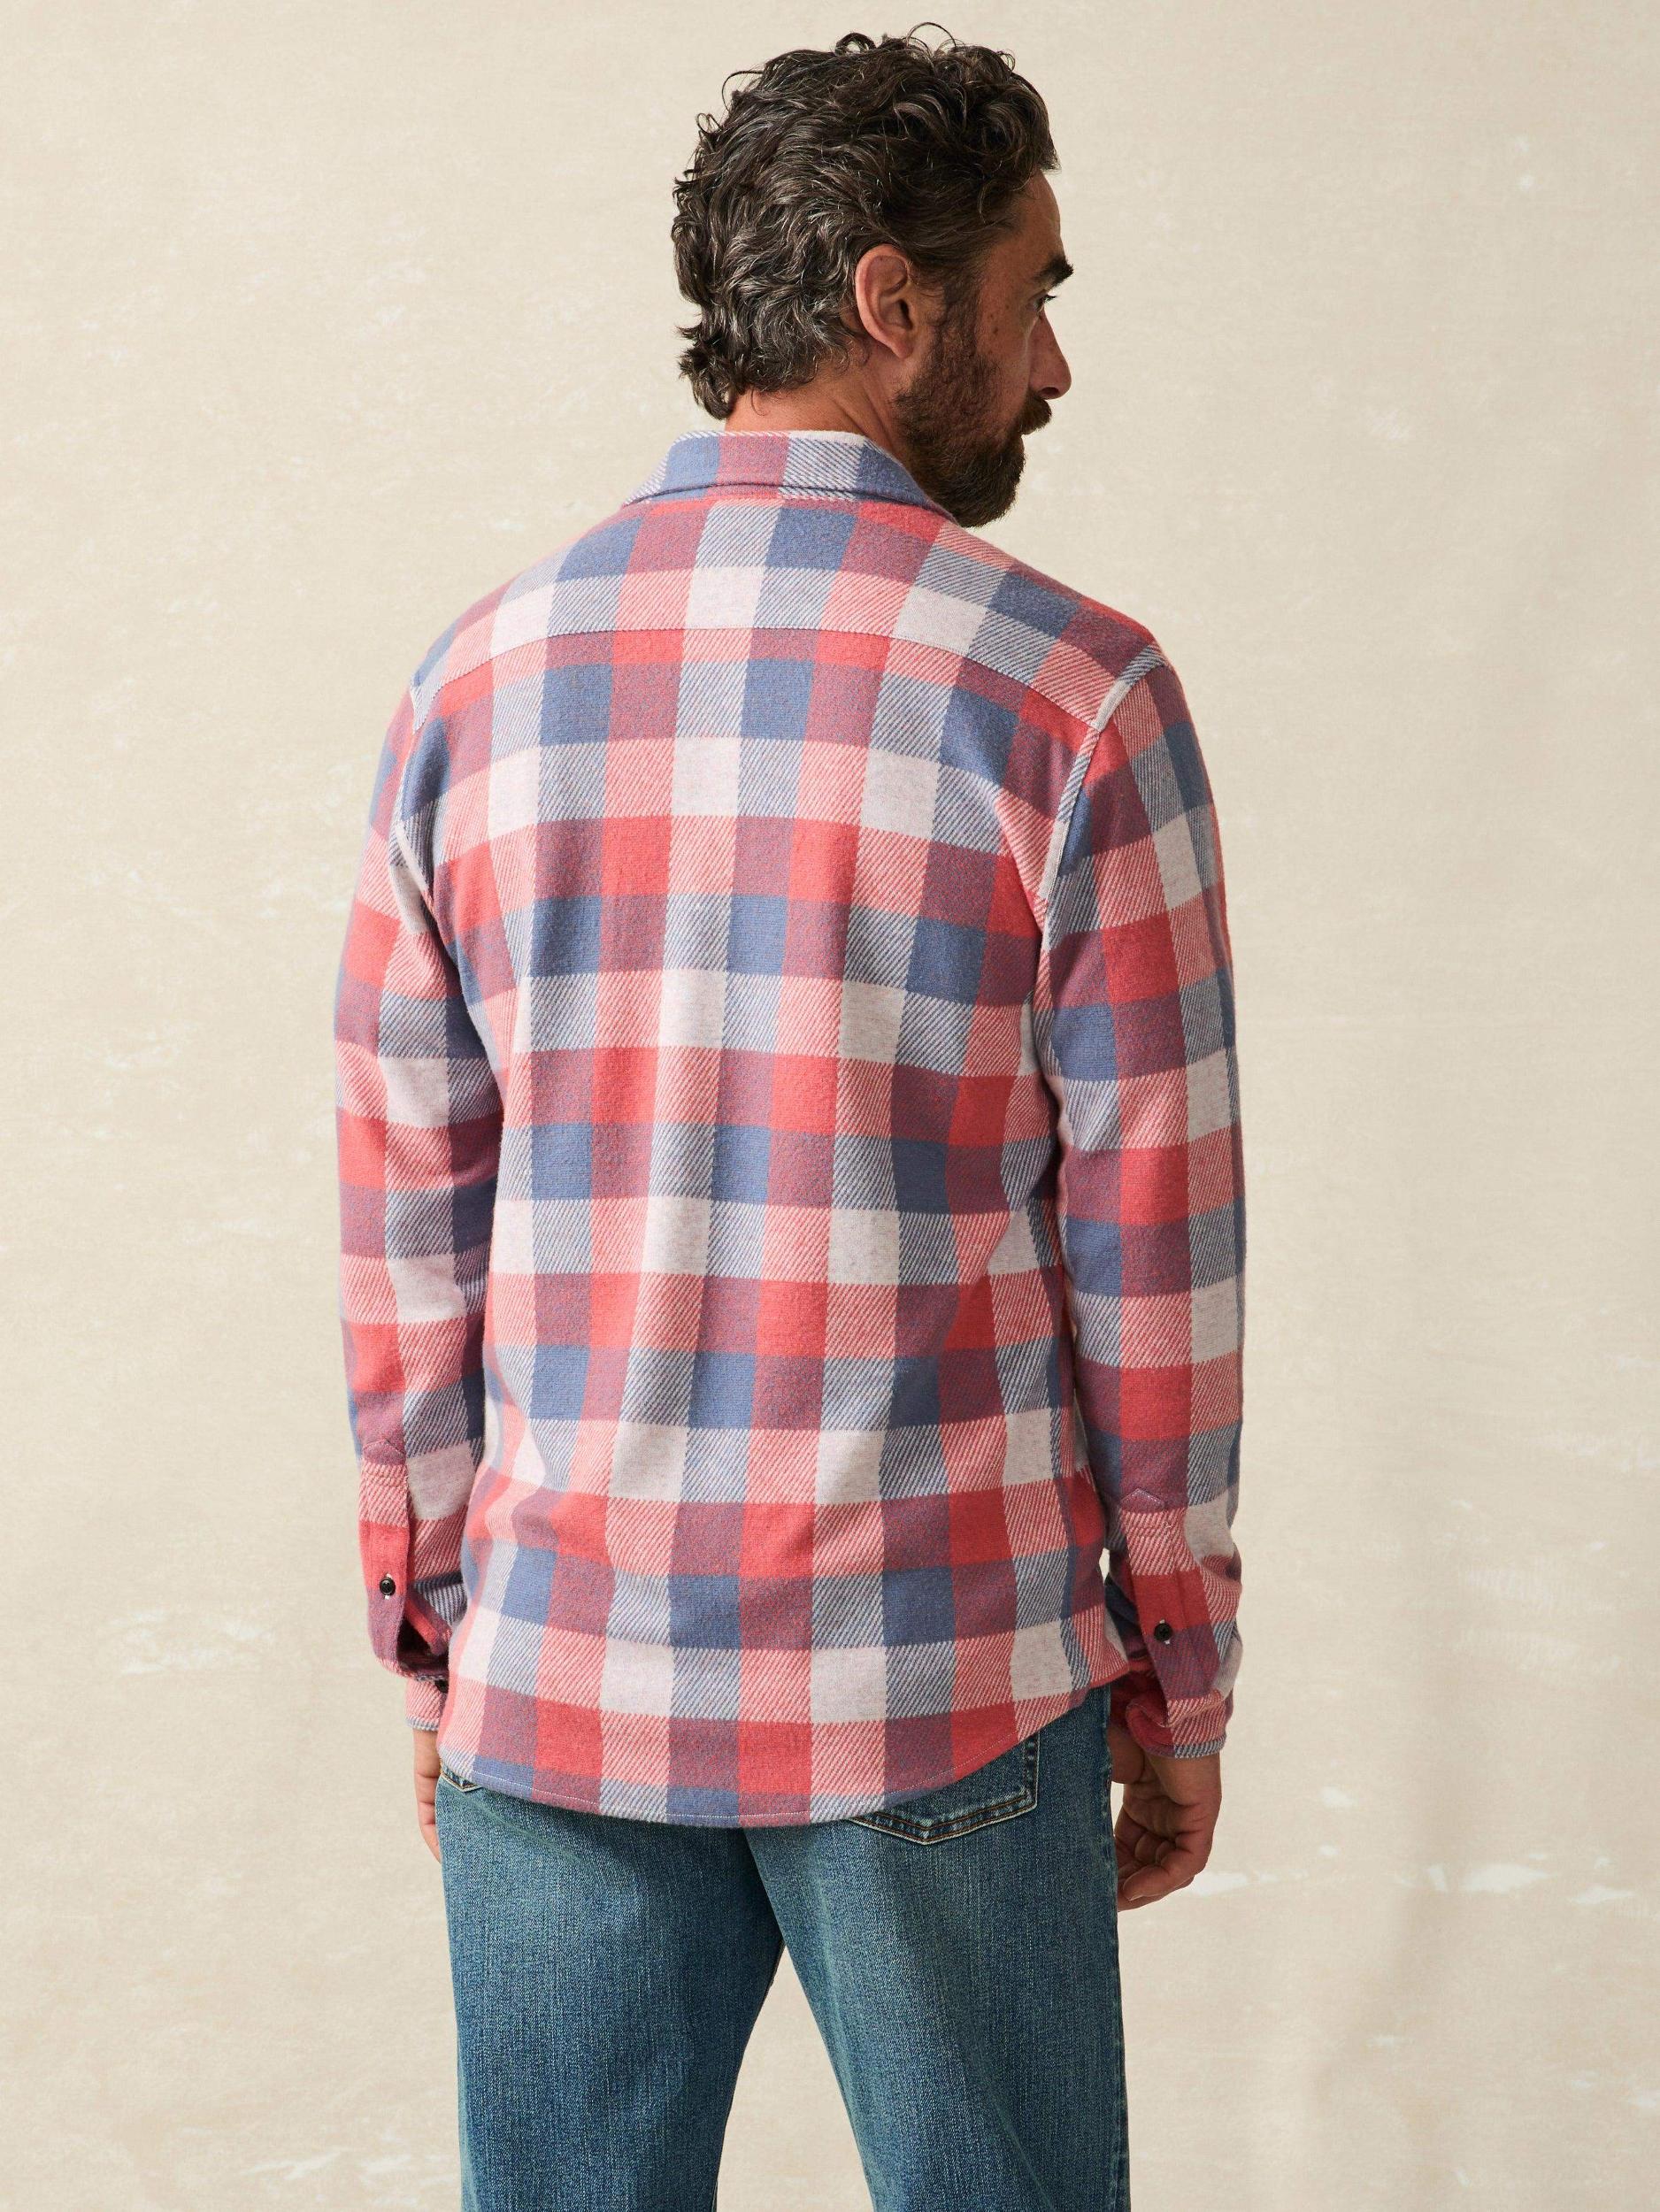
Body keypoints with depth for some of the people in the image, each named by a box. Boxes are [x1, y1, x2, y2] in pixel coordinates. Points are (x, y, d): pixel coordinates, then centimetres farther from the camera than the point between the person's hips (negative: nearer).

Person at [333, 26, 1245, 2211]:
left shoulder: (479, 680, 1)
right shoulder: (1073, 696, -9)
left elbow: (406, 1216, 4)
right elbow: (1153, 1239, -7)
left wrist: (429, 1633, 13)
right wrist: (1185, 1682, 4)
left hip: (557, 1693, 4)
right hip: (942, 1699, -3)